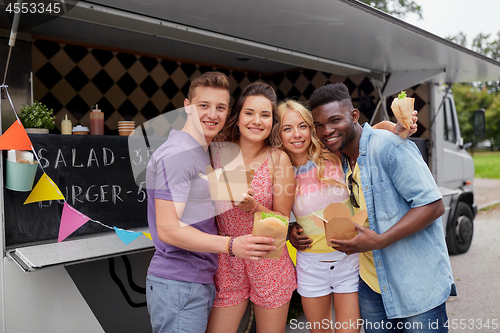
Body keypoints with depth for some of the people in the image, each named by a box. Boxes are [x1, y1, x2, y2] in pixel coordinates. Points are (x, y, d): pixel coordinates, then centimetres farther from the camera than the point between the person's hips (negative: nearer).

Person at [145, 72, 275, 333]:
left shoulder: (201, 151, 15)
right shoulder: (176, 154, -17)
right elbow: (168, 229, -22)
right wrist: (231, 245, -30)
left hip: (201, 280, 10)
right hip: (178, 285, -9)